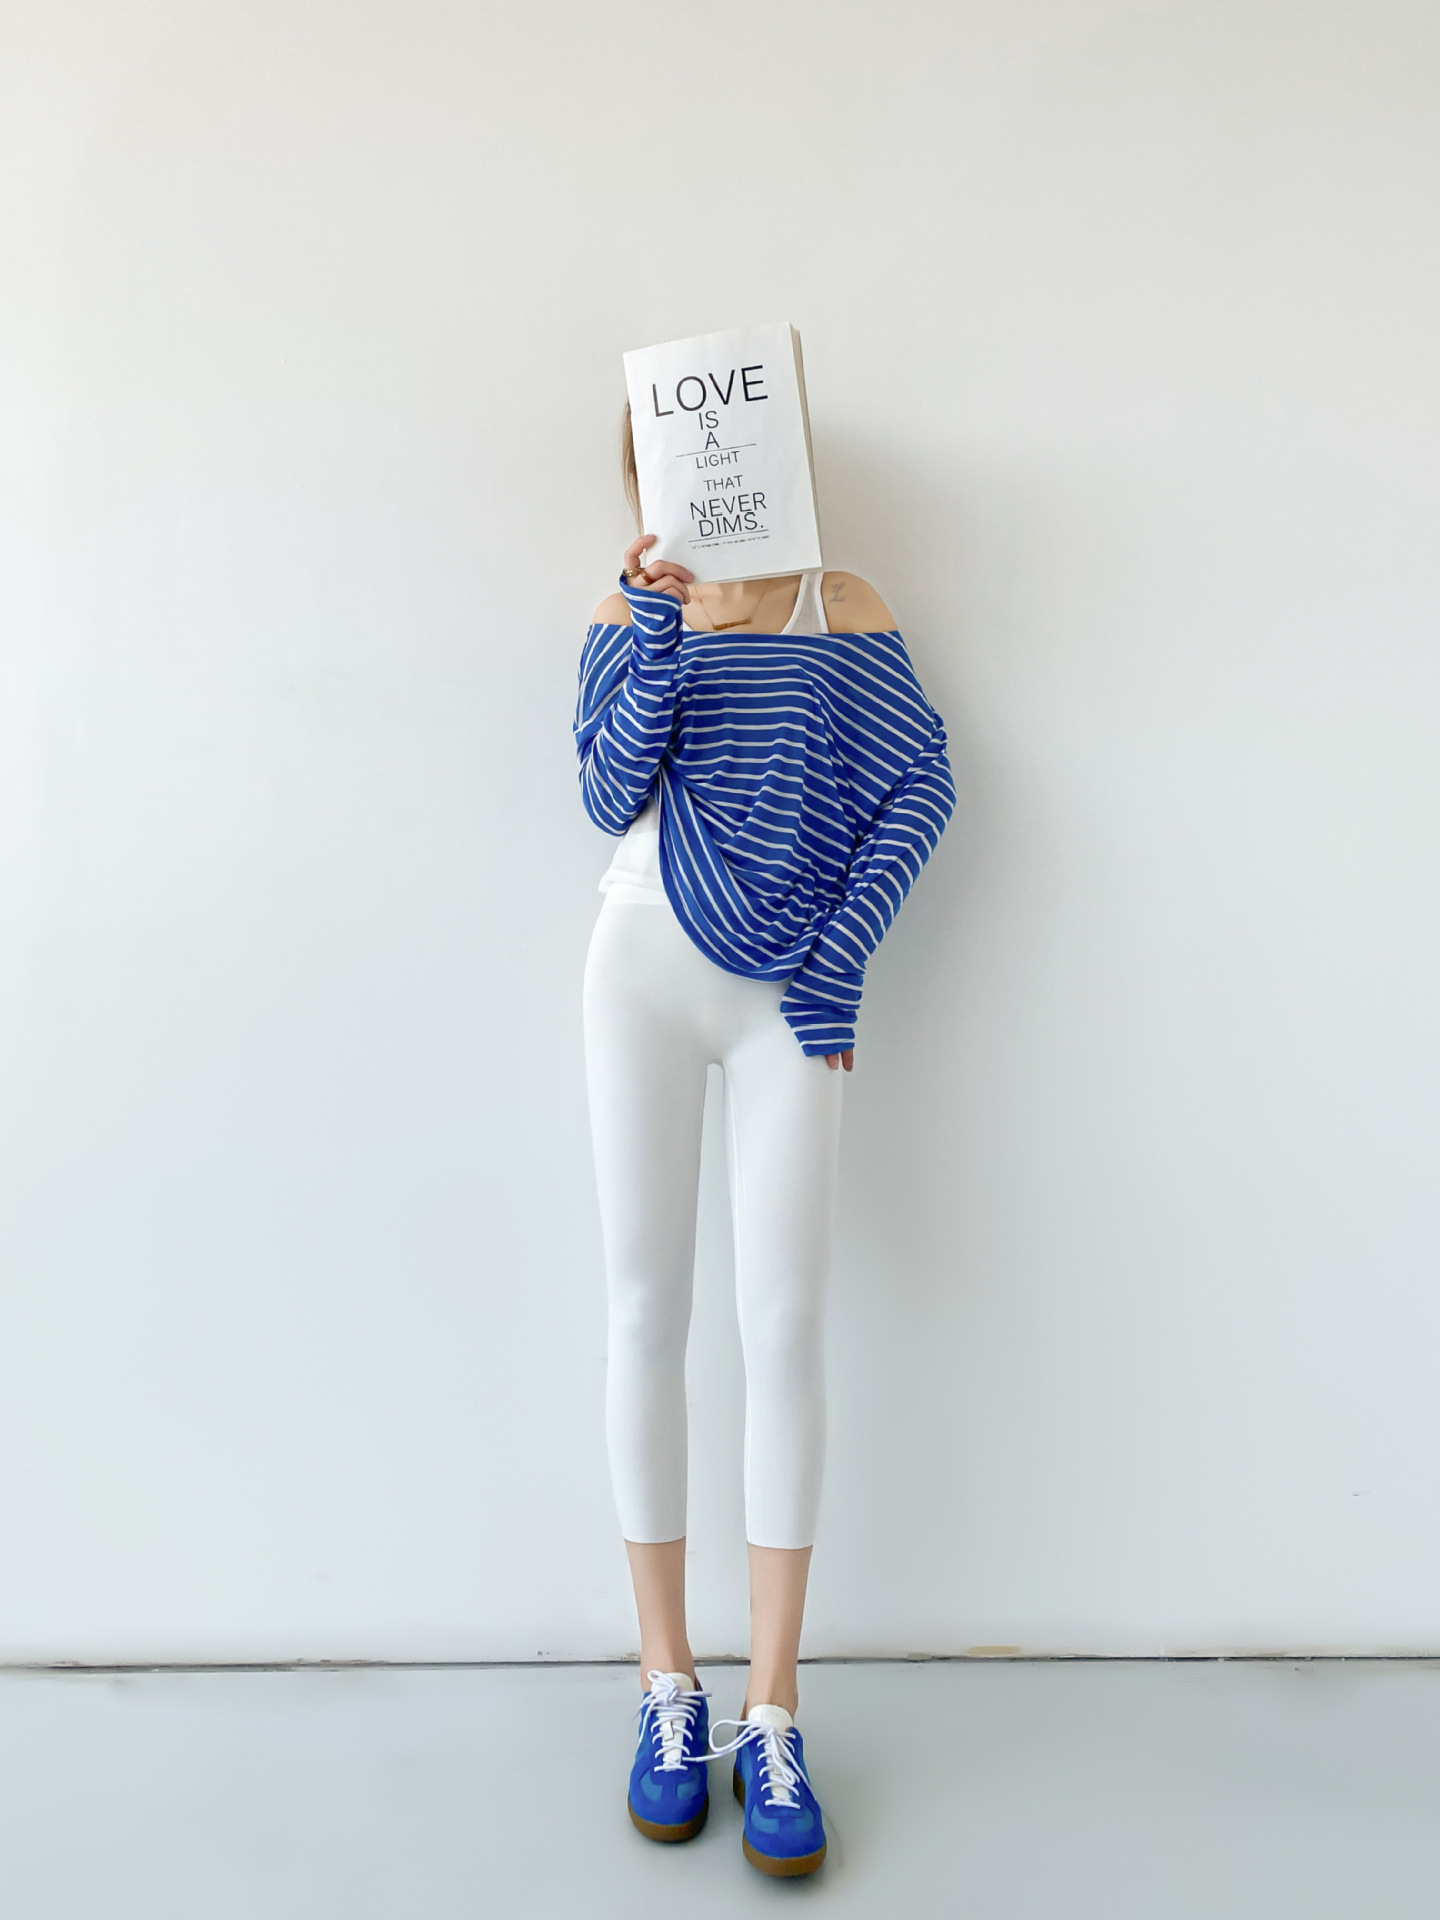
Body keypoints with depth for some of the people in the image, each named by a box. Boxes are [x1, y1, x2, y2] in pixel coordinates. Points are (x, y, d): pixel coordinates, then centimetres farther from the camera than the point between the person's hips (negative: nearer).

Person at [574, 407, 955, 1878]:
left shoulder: (841, 609, 7)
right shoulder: (629, 615, 9)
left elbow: (921, 784, 0)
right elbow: (613, 796, -4)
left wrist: (836, 964, -7)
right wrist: (657, 631, -14)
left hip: (788, 995, 0)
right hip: (646, 974, 1)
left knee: (782, 1328, -4)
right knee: (645, 1316, 3)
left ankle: (771, 1715, 8)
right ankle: (667, 1686, 18)